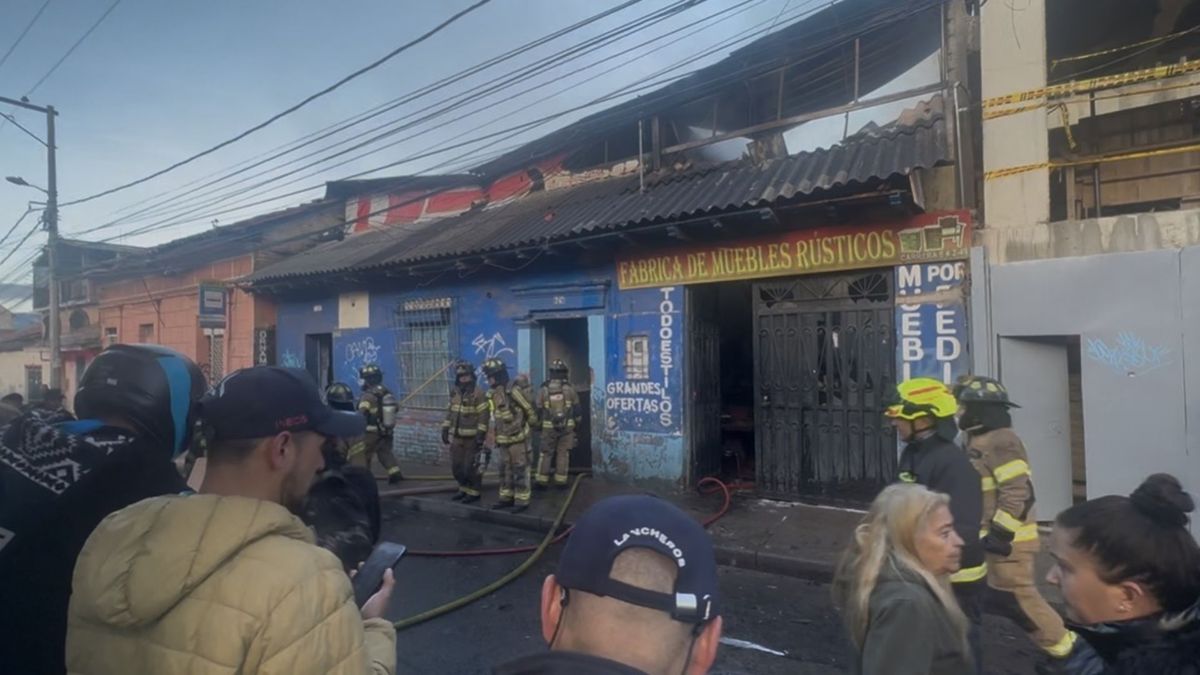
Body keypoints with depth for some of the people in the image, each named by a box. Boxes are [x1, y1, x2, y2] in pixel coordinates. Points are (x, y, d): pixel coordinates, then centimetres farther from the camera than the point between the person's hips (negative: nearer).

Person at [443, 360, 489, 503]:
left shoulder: (478, 393, -13)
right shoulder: (455, 393, 10)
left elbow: (483, 416, -16)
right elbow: (450, 412, 19)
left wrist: (480, 435, -20)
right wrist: (445, 429, 14)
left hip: (471, 438, -7)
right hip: (456, 437, 7)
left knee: (470, 467, -1)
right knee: (456, 466, 13)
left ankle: (474, 492, 14)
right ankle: (464, 489, 31)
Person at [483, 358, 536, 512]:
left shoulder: (513, 391, -20)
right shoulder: (492, 394, 6)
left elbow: (529, 410, -11)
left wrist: (531, 427, 2)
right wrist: (495, 437, 18)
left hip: (518, 437, -8)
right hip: (503, 439, 8)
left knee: (520, 469, -1)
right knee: (505, 469, 15)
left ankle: (522, 500, 6)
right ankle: (506, 498, 26)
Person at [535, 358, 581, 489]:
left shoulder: (544, 390, -2)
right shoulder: (569, 389, -3)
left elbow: (539, 410, 3)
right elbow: (576, 409, 2)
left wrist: (539, 424, 17)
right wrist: (576, 422, 17)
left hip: (548, 427, 0)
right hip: (567, 426, 0)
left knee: (546, 454, 8)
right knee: (563, 454, 5)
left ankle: (542, 480, 8)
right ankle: (561, 481, 5)